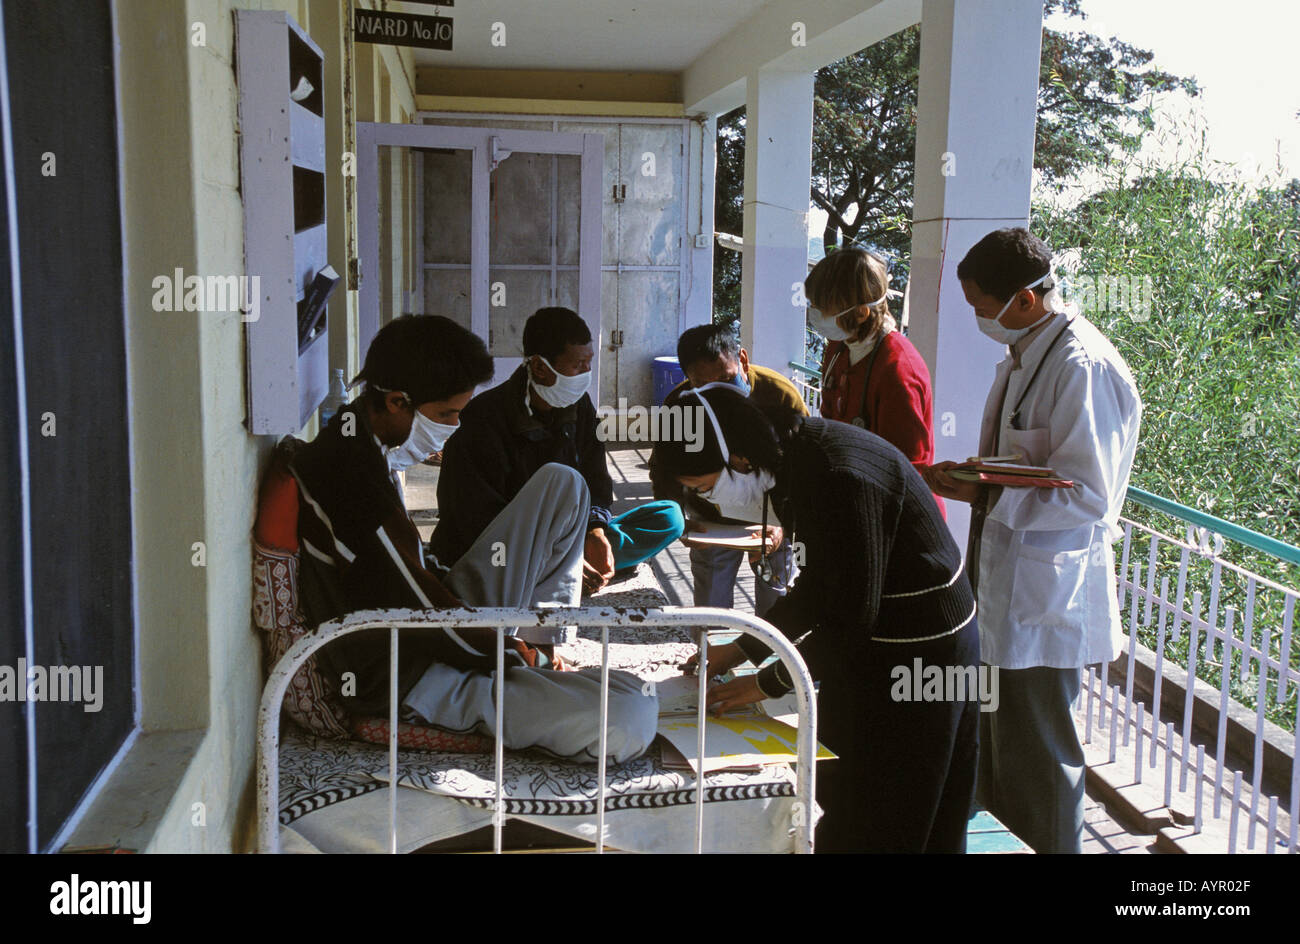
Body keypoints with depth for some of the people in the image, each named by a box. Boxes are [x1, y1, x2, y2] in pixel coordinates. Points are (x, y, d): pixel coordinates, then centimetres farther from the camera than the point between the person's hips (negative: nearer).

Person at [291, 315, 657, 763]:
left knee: (562, 483, 11)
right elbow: (421, 607, -23)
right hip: (407, 680, -10)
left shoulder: (352, 437, 6)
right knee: (634, 719, -27)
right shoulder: (355, 474, -27)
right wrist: (507, 649, -8)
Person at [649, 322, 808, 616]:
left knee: (775, 608, 6)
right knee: (710, 606, 7)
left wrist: (782, 522, -30)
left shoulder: (780, 394, -25)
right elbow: (663, 470, -6)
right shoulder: (678, 404, -20)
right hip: (711, 520, 1)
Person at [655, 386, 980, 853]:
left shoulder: (842, 479, -30)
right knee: (842, 797, 18)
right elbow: (817, 584, 10)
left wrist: (768, 683, -15)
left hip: (921, 653, -9)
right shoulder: (797, 459, 0)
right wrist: (742, 649, 7)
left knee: (881, 827, 5)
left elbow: (852, 618, -25)